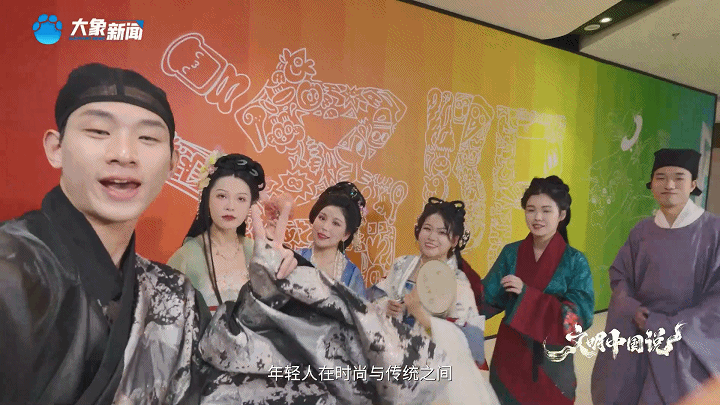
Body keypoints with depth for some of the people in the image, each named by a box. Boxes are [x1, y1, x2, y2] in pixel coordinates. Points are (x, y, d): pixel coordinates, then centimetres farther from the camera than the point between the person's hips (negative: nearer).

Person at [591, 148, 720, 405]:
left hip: (687, 344, -3)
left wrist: (670, 327, -14)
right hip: (636, 337, 3)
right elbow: (619, 276, 8)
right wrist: (632, 310, -11)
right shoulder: (641, 231, 3)